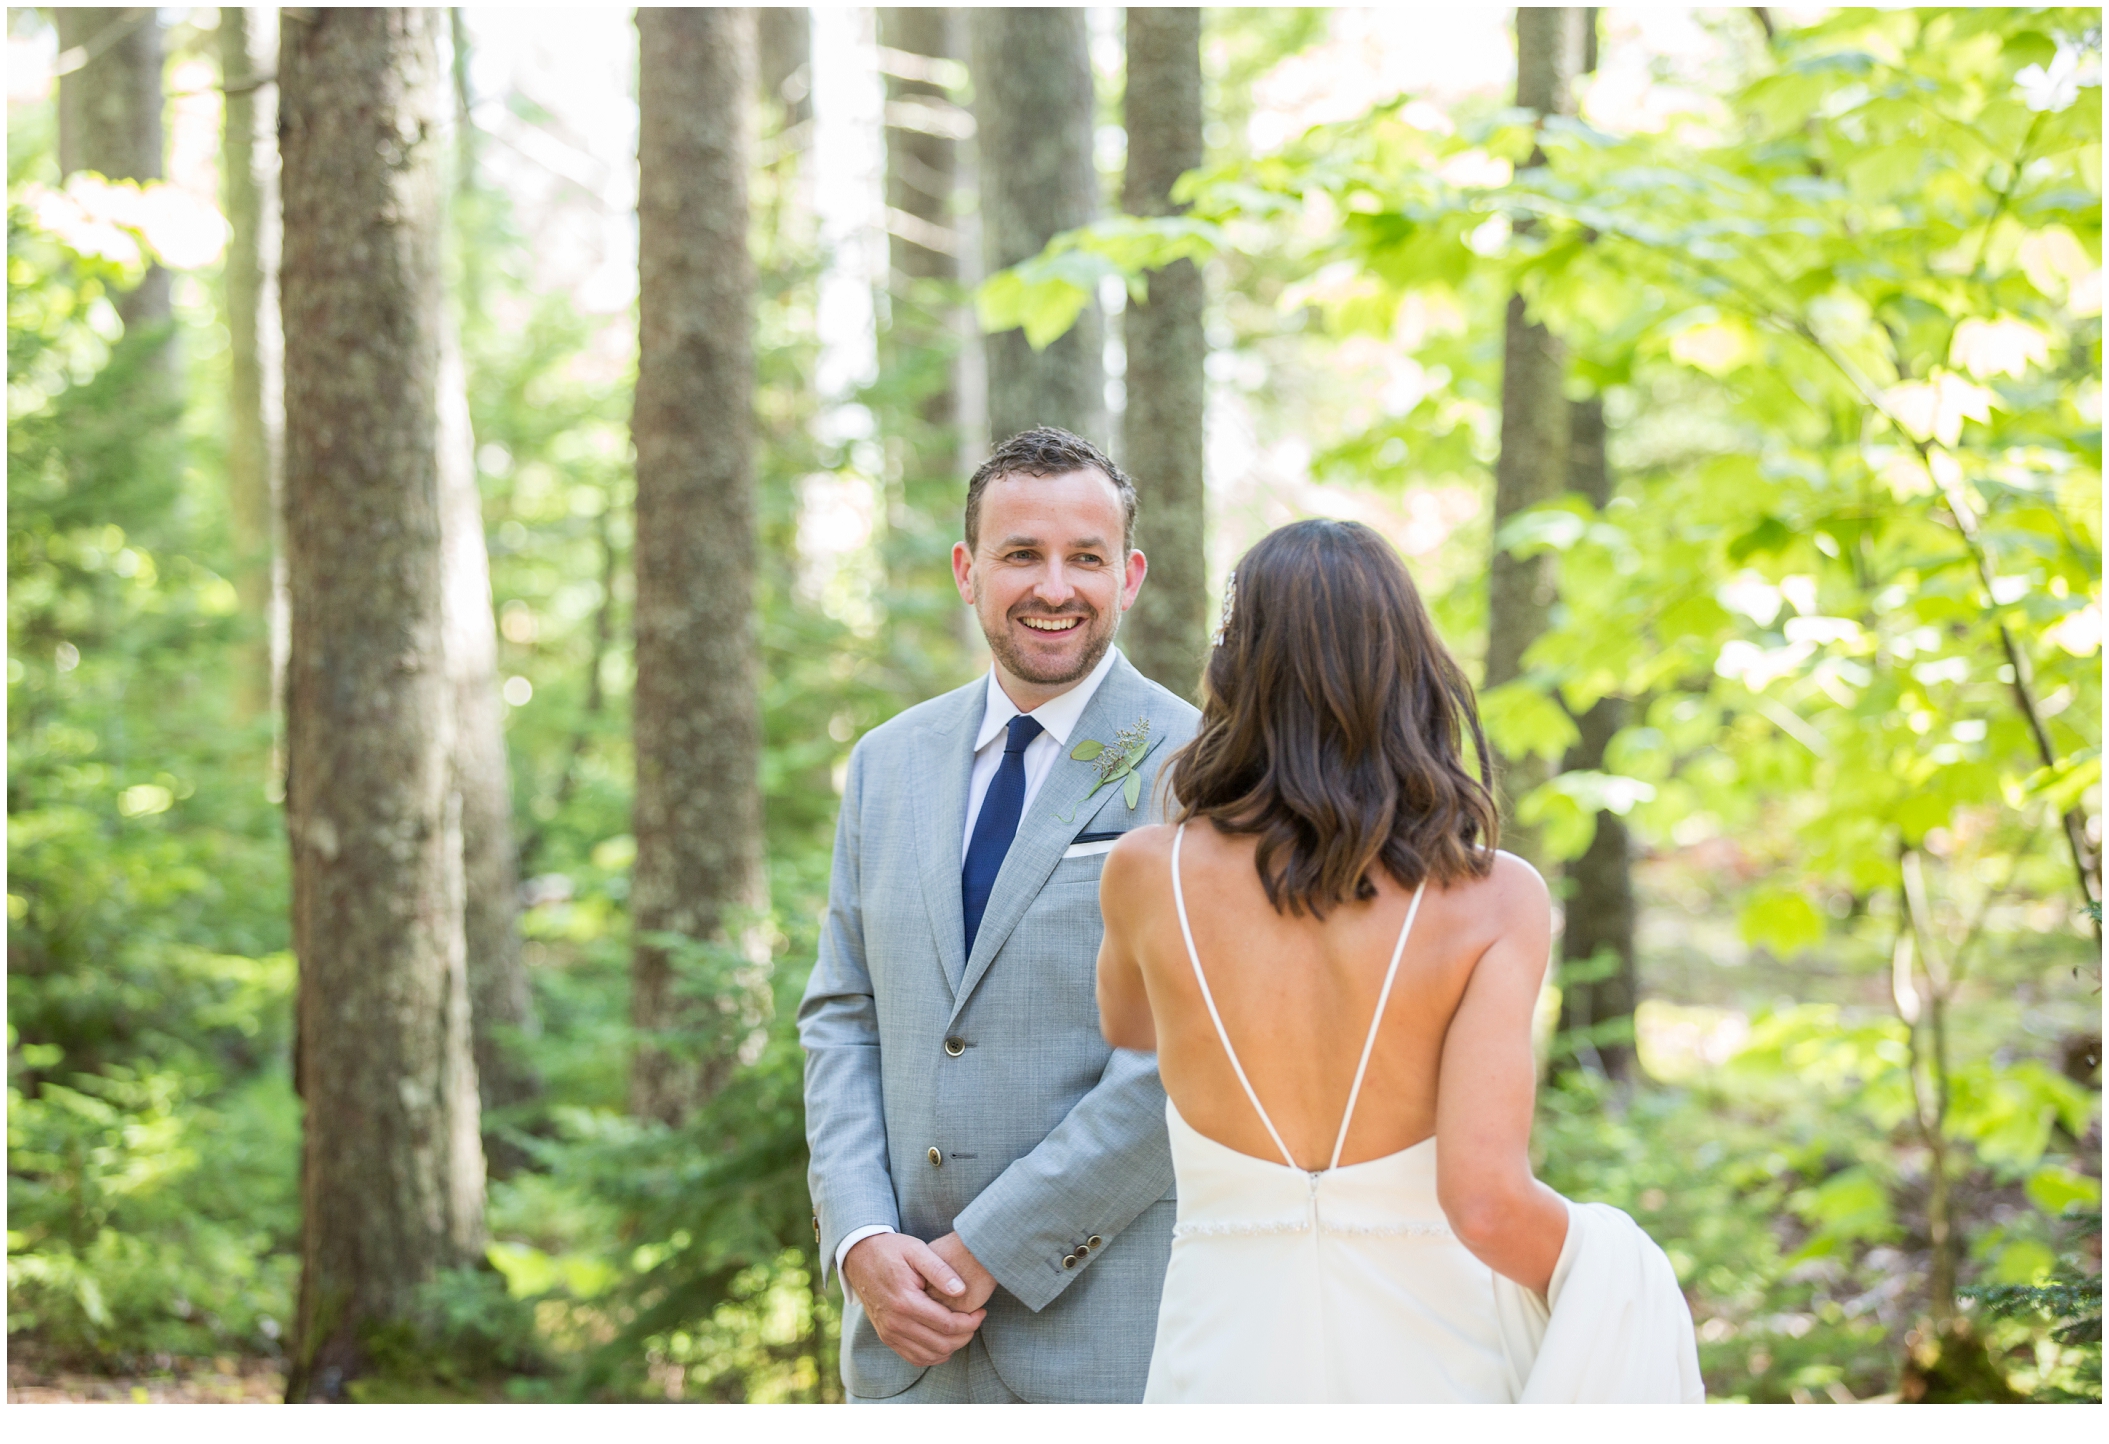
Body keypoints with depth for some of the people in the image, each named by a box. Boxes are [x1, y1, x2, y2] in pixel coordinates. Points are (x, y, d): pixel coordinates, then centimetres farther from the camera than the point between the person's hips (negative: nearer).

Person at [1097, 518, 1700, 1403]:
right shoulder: (1495, 899, -8)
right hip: (1437, 1370, -1)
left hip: (1227, 1370, 2)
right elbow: (1485, 1200, -17)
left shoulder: (1147, 875, -2)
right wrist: (1610, 1281, 2)